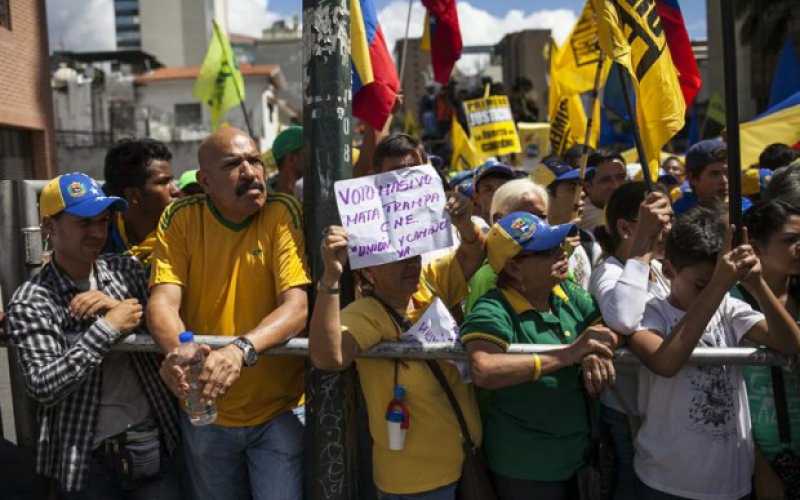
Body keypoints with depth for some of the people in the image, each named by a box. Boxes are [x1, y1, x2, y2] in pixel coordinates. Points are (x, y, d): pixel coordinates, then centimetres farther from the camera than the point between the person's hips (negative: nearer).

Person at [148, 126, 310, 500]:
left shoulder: (282, 213, -13)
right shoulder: (180, 218, -6)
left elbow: (299, 305, -23)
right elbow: (163, 301, -15)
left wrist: (241, 349, -40)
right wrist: (178, 350, -38)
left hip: (278, 410, -2)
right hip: (204, 412, 3)